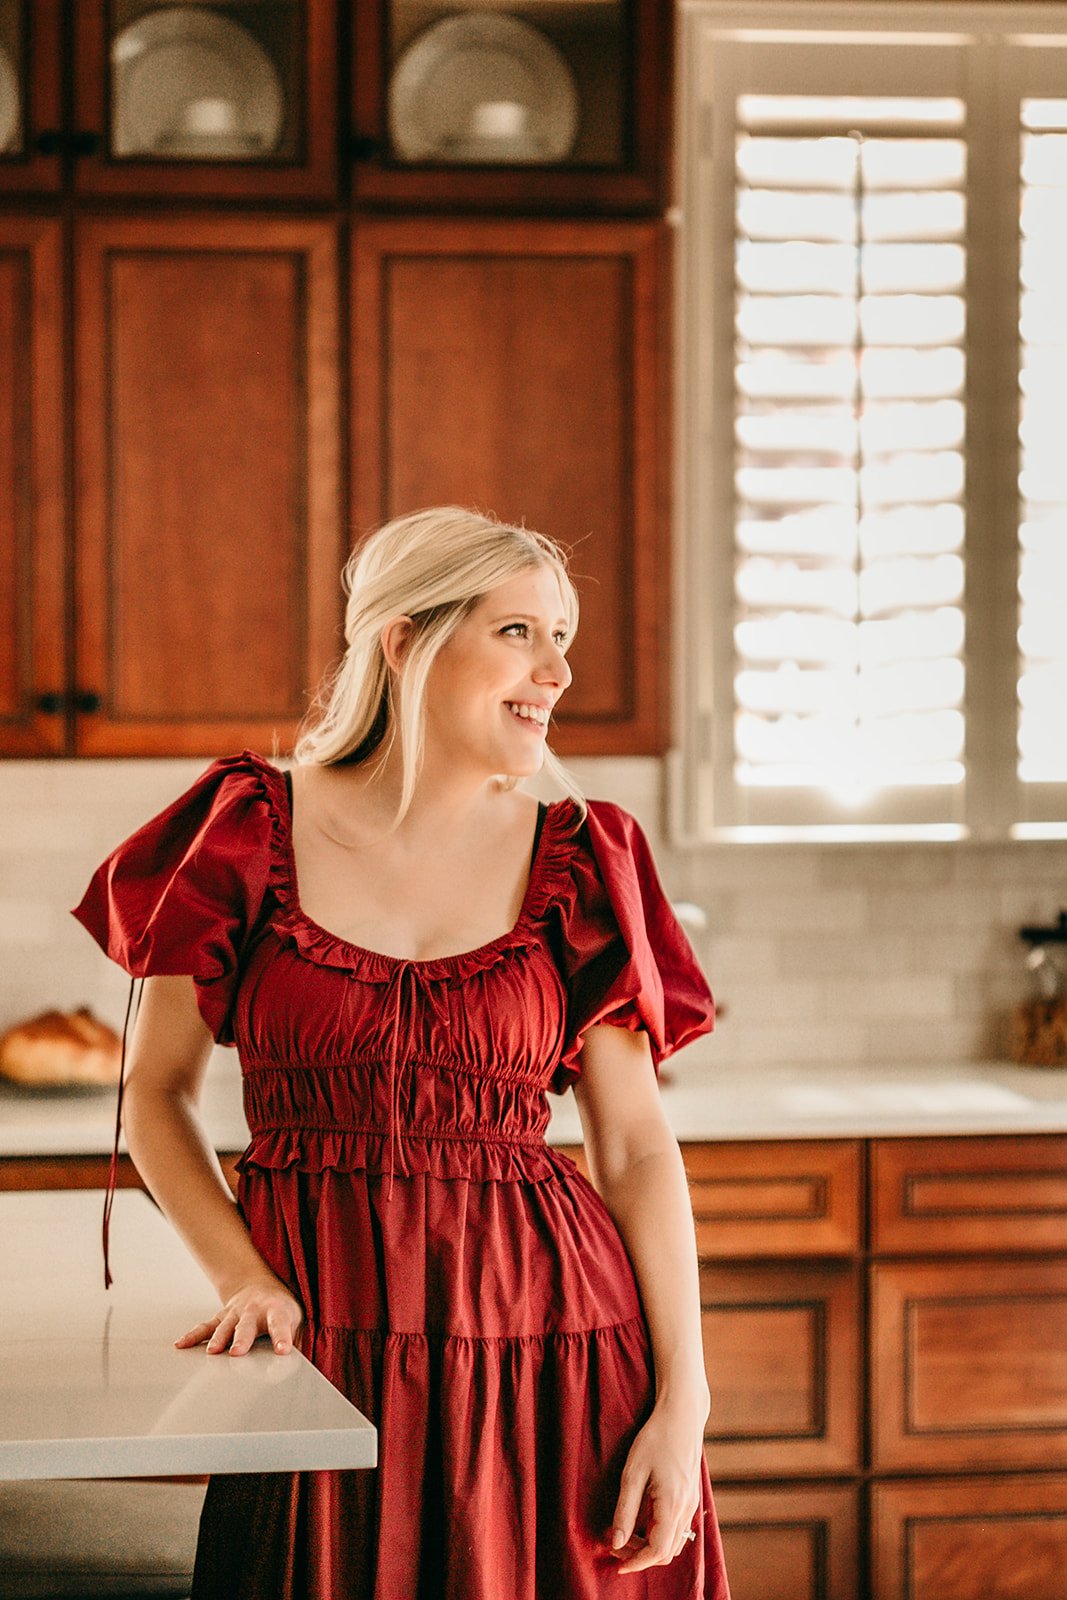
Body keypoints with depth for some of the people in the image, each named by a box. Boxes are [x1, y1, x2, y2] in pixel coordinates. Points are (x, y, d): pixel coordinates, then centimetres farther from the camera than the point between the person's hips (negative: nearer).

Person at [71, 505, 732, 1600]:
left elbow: (635, 1151, 2)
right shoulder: (252, 831, 0)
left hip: (546, 1339, 1)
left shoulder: (578, 862, 3)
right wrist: (244, 1277, -9)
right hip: (319, 1338, -1)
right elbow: (156, 1095, 6)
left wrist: (682, 1403, -5)